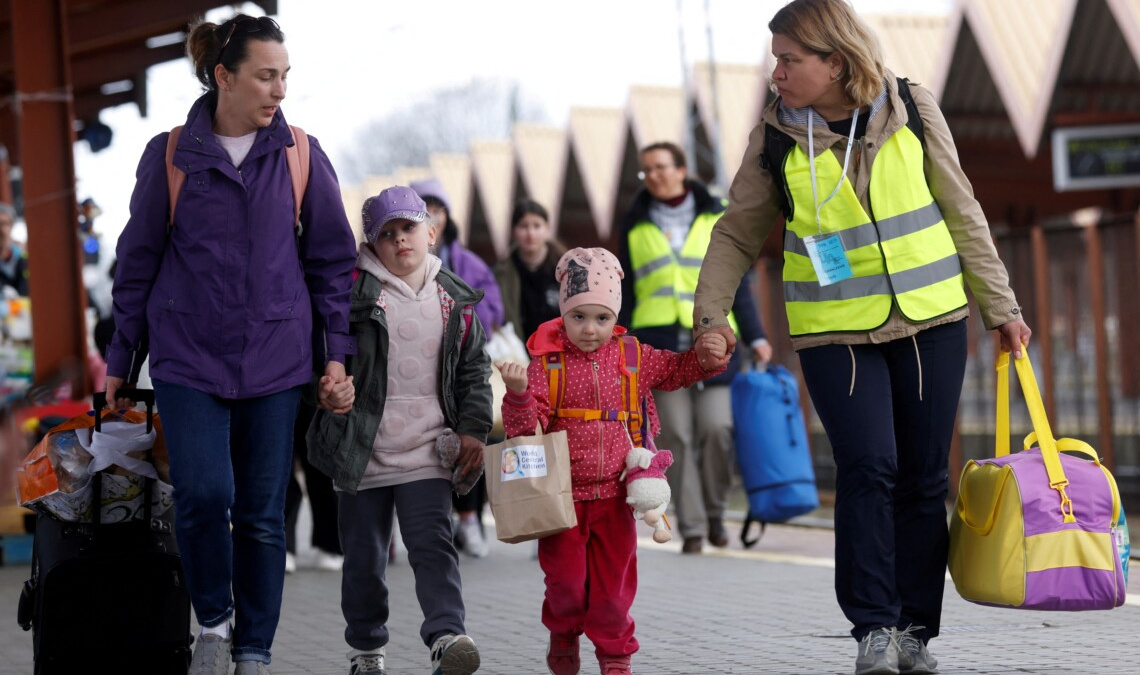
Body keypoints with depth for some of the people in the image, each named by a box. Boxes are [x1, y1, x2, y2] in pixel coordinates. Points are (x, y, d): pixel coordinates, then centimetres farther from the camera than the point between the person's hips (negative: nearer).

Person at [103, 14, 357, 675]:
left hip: (276, 360, 1)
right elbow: (138, 262, 8)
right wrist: (122, 361, 9)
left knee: (263, 514, 3)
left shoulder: (301, 156, 4)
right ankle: (214, 621, 9)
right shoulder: (171, 155, 1)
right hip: (189, 359, -1)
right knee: (203, 494, -16)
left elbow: (333, 261, 9)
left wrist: (336, 352, 2)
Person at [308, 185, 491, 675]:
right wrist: (327, 387, -22)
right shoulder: (354, 290, -4)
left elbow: (475, 369, 13)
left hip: (427, 451, 1)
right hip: (362, 451, -1)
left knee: (433, 544, -12)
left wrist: (473, 428, 5)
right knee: (364, 557, 9)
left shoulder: (454, 299, 6)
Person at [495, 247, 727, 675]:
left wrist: (706, 357, 0)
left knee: (615, 578, 6)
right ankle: (563, 635, 31)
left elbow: (675, 370, 18)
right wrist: (518, 394, -32)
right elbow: (525, 426, -13)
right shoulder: (546, 361, -8)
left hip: (613, 494, 2)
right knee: (565, 577, 2)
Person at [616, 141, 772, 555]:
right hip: (659, 341, 1)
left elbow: (737, 283, 11)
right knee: (676, 437, -5)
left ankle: (715, 511, 10)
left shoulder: (716, 218, 10)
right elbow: (626, 292, 16)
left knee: (717, 428, -12)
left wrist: (755, 336, 3)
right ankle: (692, 528, 1)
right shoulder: (635, 225, 14)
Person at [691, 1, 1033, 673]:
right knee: (868, 466, -16)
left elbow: (962, 213, 5)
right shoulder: (776, 138, -3)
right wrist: (711, 310, -4)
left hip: (930, 321, 1)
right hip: (835, 331, -1)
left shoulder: (912, 109, -3)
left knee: (923, 478, 4)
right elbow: (738, 235, 8)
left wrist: (1000, 305, 7)